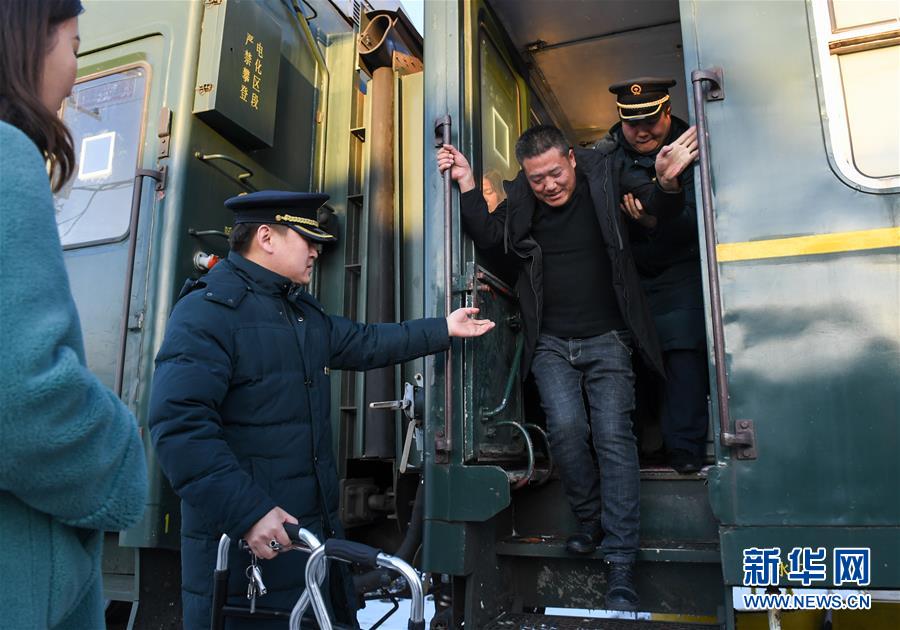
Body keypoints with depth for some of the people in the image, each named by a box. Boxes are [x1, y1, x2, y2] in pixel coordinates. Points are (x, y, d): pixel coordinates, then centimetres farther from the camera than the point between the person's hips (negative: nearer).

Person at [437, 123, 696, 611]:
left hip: (606, 339, -1)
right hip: (551, 342, 2)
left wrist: (666, 182, -22)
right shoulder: (520, 200, 3)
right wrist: (466, 183, -10)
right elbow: (487, 236, 1)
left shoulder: (604, 177, -3)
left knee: (613, 436, -8)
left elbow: (662, 214, 1)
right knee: (565, 427, -14)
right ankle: (589, 520, 14)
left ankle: (620, 565, -1)